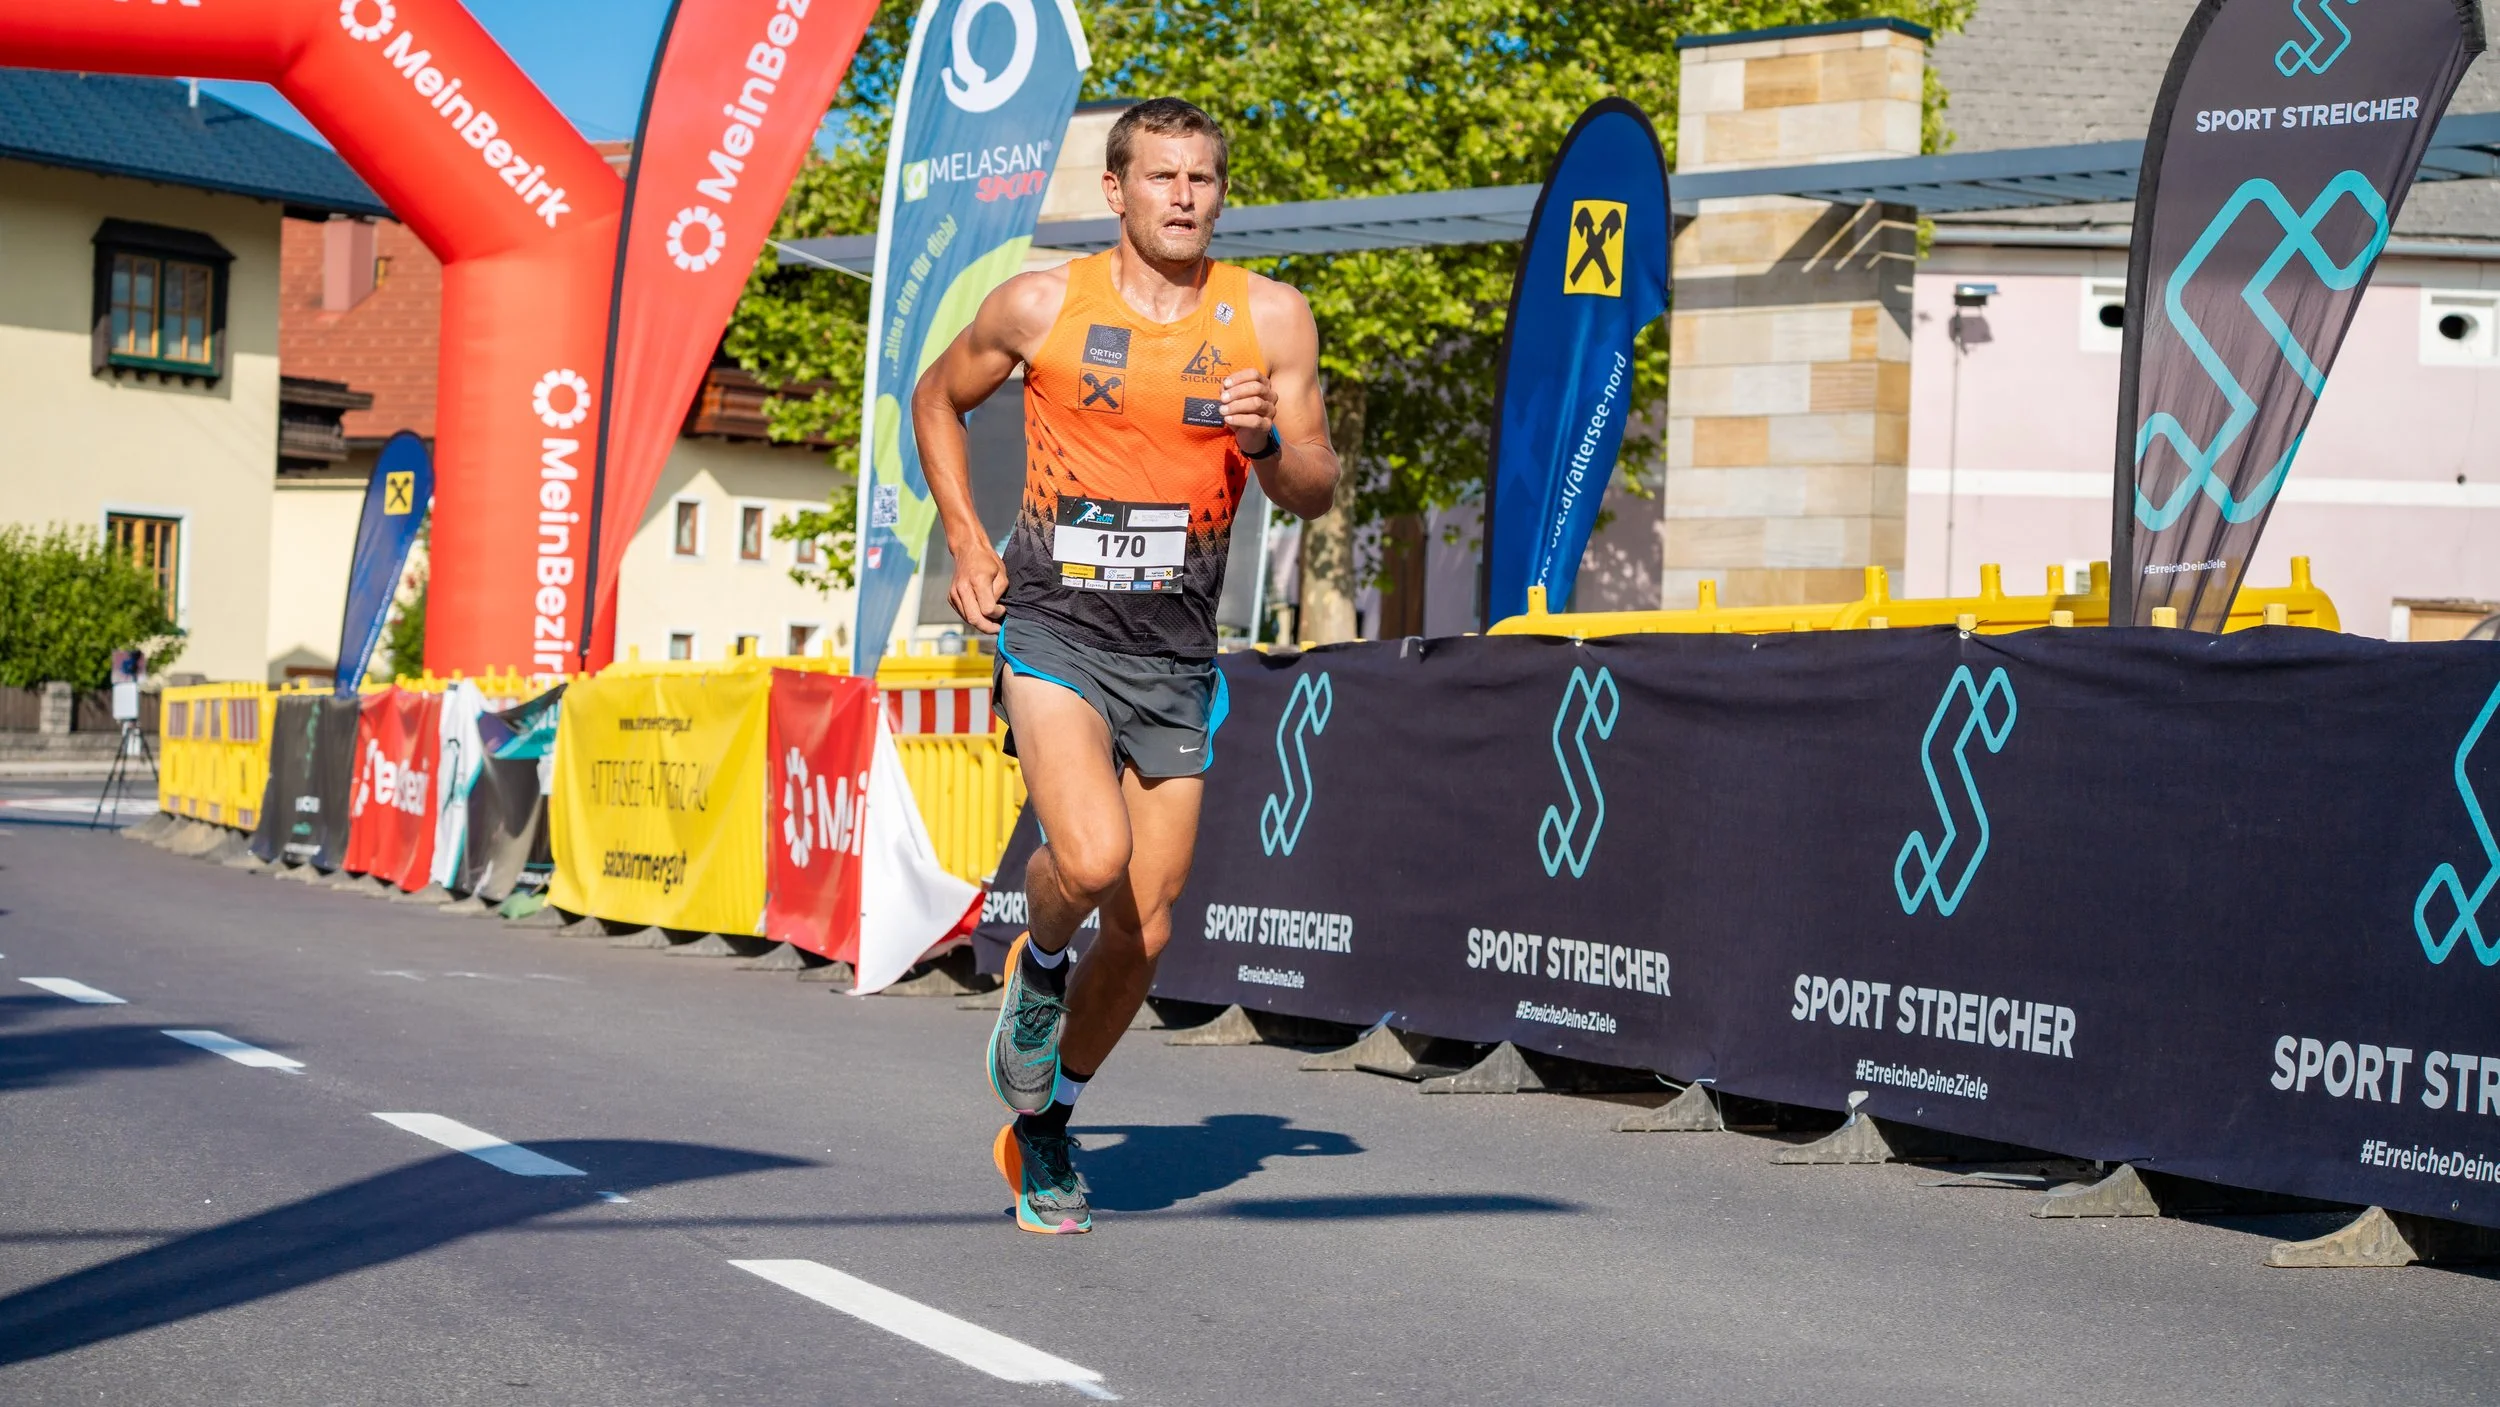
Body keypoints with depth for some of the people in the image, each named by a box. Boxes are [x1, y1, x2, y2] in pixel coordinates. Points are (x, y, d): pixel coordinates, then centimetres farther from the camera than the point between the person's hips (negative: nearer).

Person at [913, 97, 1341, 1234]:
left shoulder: (1270, 318, 1)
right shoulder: (1040, 305, -2)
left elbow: (1316, 494, 4)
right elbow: (937, 398, 15)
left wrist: (1265, 440, -18)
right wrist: (967, 544, 6)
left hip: (1175, 654, 3)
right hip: (1054, 627, -2)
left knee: (1143, 932, 5)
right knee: (1091, 858, -28)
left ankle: (1041, 1125, 29)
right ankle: (1038, 962, 8)